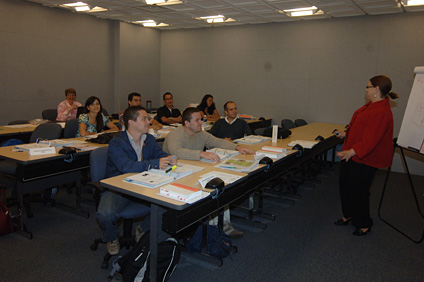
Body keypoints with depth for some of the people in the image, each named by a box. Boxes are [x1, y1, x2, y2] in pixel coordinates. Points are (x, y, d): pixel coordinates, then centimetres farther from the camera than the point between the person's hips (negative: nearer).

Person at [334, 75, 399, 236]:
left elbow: (370, 140, -30)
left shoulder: (381, 112, -25)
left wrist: (351, 151, -36)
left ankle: (364, 225, 22)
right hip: (352, 155, 10)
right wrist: (345, 134, 29)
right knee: (345, 186, 18)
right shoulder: (371, 106, 8)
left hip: (364, 159, -10)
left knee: (358, 191, 2)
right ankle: (349, 216, 35)